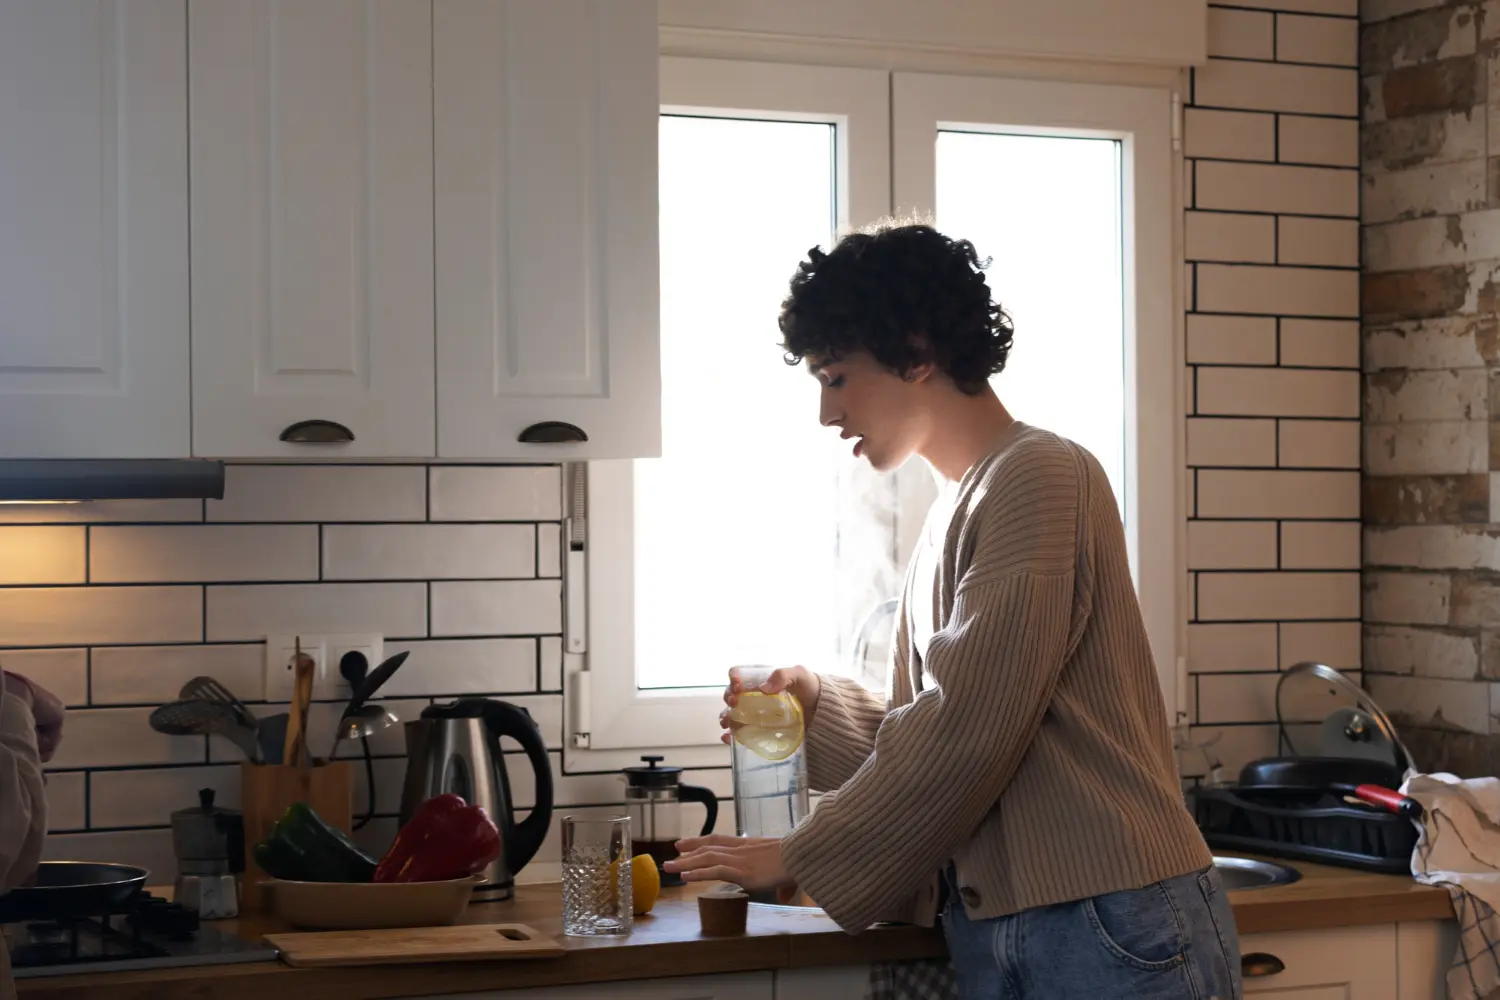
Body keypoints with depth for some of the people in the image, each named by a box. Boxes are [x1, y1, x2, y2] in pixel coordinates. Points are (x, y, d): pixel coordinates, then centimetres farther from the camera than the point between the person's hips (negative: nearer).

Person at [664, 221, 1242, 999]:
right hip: (995, 934, 8)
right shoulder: (957, 510, 18)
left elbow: (968, 734, -15)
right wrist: (816, 707, 3)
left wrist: (801, 859, -8)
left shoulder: (1039, 478, -10)